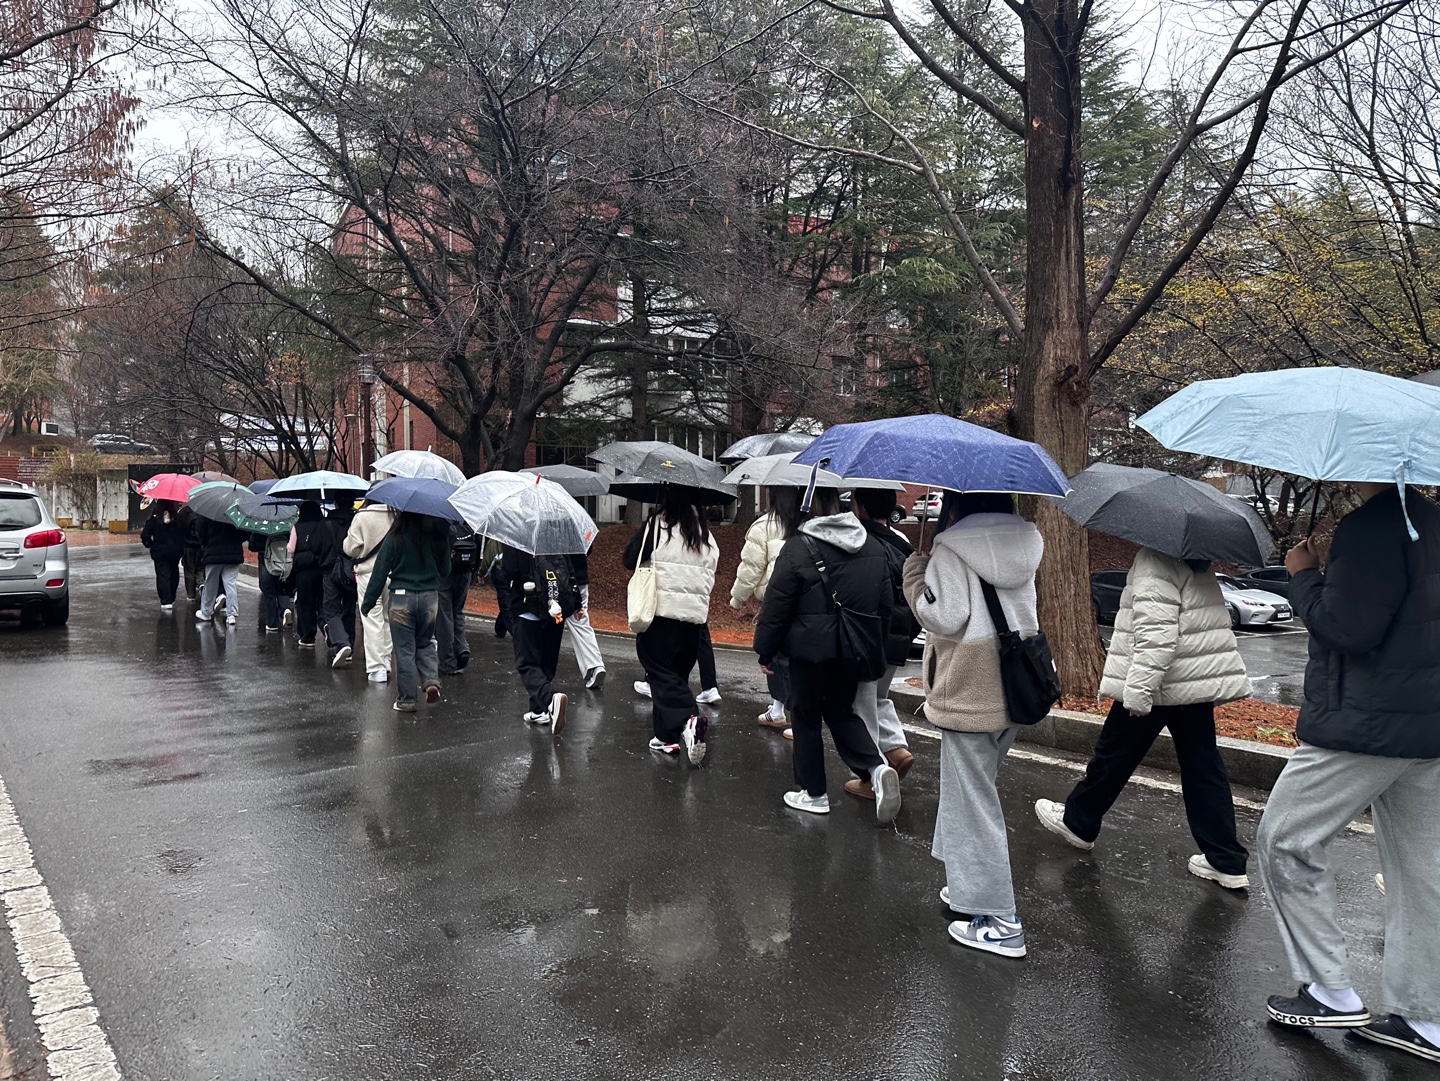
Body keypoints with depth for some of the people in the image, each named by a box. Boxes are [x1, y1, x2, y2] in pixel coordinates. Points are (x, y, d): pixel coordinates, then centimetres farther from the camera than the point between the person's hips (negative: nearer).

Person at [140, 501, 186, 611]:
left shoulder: (154, 518, -8)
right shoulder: (179, 516, -7)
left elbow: (145, 535, -9)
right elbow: (186, 533, -5)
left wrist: (150, 544, 10)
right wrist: (182, 547, 8)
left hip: (160, 552, -2)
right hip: (176, 551, 2)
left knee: (163, 576, 0)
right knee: (174, 574, 17)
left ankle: (166, 602, -9)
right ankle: (171, 599, 25)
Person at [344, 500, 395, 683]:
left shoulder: (361, 516, -9)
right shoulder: (396, 516, -3)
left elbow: (351, 548, -5)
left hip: (369, 573, -3)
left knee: (372, 620, 0)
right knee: (388, 618, 17)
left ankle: (376, 668, 0)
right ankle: (386, 660, 24)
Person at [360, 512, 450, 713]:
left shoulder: (395, 538, -9)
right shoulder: (439, 536, -3)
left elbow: (380, 572, -6)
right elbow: (445, 571, 8)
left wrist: (367, 602, 1)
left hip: (402, 598, -2)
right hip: (430, 597, 3)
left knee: (404, 650, 6)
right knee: (425, 643, 20)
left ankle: (406, 699, 11)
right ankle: (431, 681, -1)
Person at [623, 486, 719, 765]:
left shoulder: (658, 524, -7)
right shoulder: (706, 534, 10)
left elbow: (631, 559, -3)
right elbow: (709, 576, 13)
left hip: (660, 613, -5)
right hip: (695, 616, 5)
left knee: (661, 673, -3)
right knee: (677, 673, 14)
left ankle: (688, 720, -25)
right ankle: (667, 737, 19)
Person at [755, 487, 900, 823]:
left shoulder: (798, 548, -13)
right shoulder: (873, 548, 6)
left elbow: (776, 607, -11)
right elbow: (886, 606, 12)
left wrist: (765, 651, 0)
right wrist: (877, 650, 21)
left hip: (811, 650, -5)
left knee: (806, 718, 10)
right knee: (842, 711, 19)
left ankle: (813, 793, 18)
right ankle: (877, 767, -2)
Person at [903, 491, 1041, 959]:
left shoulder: (952, 551, -16)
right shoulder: (1022, 546, 7)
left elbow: (944, 617, -20)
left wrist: (915, 574, -4)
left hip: (968, 696, -8)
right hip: (1012, 691, 8)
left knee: (973, 800, 1)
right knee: (974, 788, 22)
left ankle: (998, 920, 6)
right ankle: (969, 886, 32)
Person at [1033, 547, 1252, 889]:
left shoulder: (1155, 560, -17)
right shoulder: (1199, 563, 11)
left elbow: (1156, 632, -26)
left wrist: (1138, 690, -27)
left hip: (1159, 682, -8)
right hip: (1201, 680, 8)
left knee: (1113, 755, 10)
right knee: (1203, 766, 9)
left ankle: (1077, 822, 28)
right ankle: (1228, 861, 11)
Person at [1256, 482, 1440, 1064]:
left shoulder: (1372, 526, -18)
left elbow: (1348, 628, -21)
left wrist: (1304, 576, -7)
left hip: (1367, 725, -9)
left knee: (1285, 840, 4)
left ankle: (1332, 993, 10)